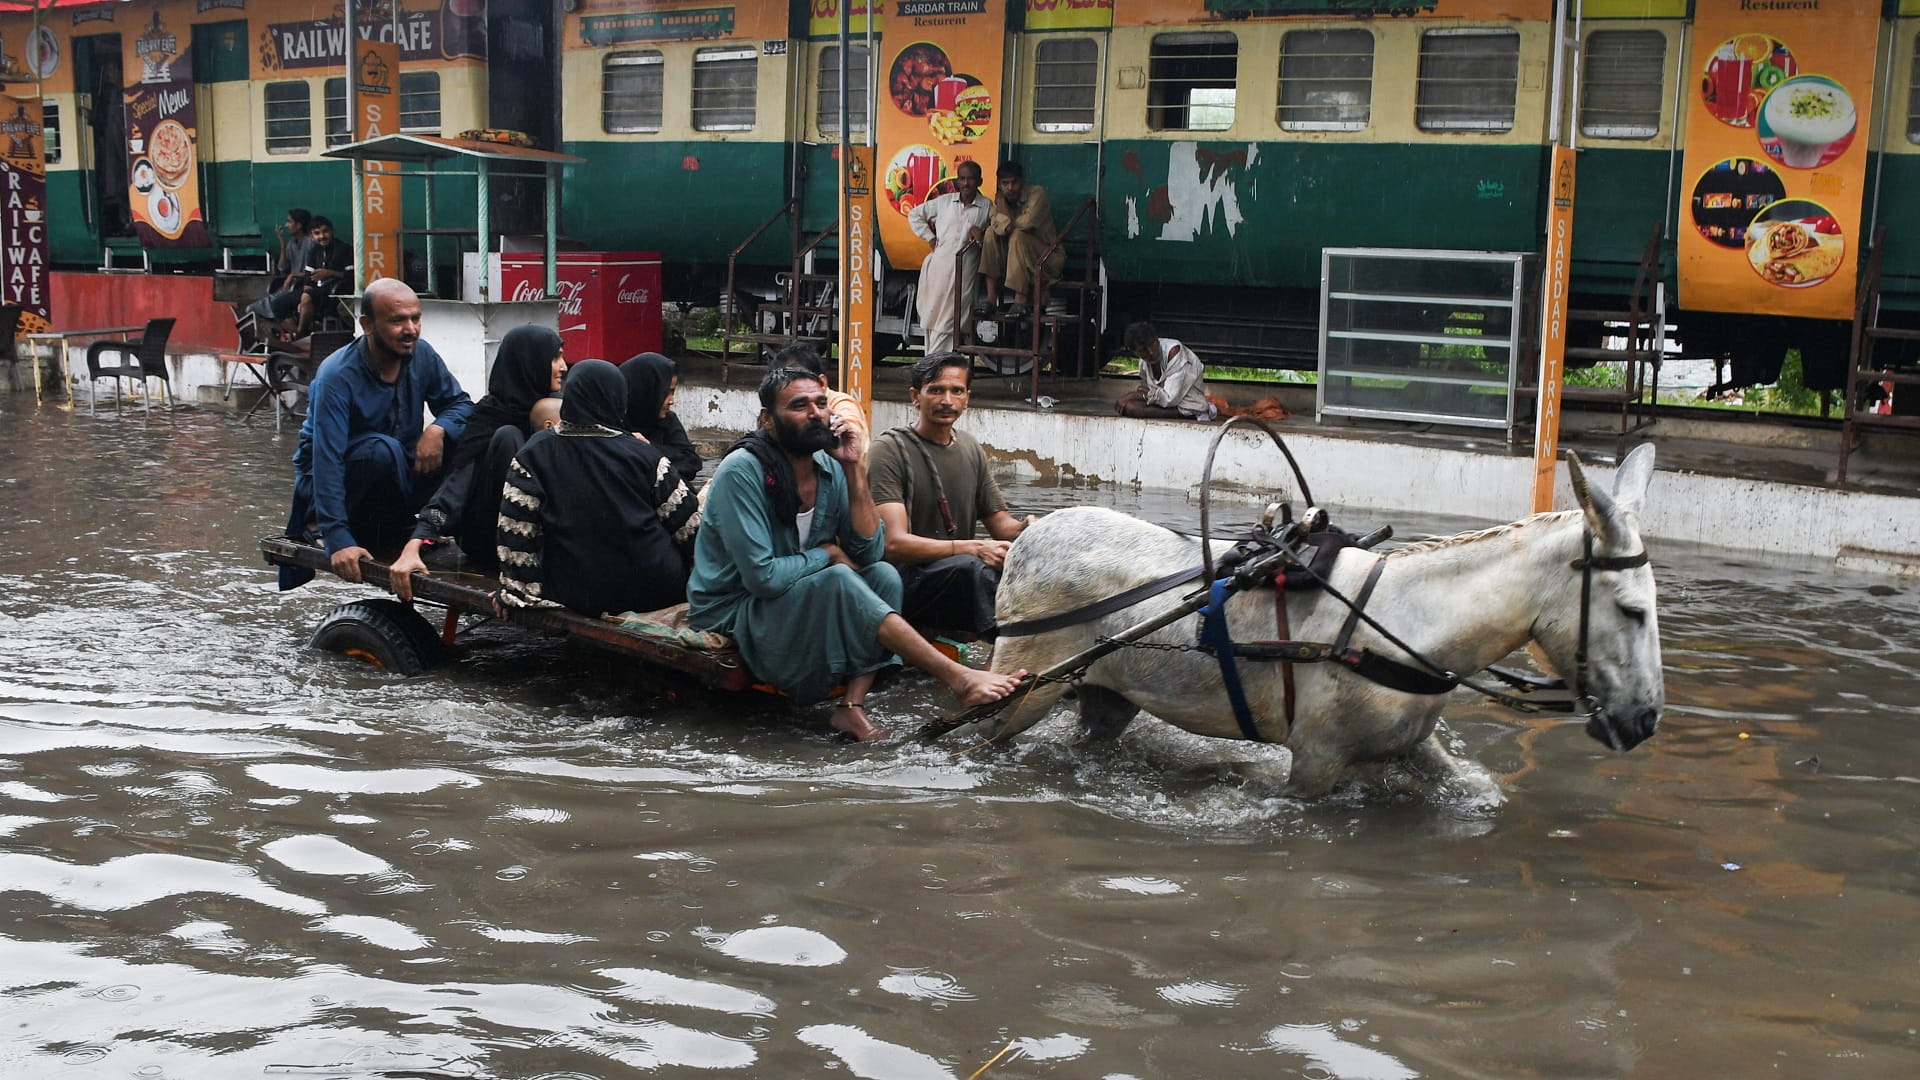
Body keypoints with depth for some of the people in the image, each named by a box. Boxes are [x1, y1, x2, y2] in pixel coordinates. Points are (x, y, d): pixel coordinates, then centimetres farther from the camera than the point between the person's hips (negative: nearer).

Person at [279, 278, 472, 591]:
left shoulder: (421, 354, -8)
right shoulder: (338, 376, -26)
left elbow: (459, 403, 1)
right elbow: (327, 461, -32)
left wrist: (438, 429, -26)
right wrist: (339, 540, -42)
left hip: (397, 479, 6)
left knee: (464, 436, -16)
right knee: (381, 450, -37)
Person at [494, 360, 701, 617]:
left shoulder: (532, 456, -5)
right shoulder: (645, 456, -7)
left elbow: (515, 530, -6)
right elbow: (689, 527, -2)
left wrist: (517, 591, 3)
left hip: (575, 595, 3)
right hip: (652, 592, -2)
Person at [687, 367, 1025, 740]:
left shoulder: (829, 469, 1)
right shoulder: (742, 471, -20)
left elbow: (868, 551, -4)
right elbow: (761, 576, -25)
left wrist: (855, 471, -12)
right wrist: (825, 554, -10)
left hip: (799, 605, 7)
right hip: (733, 618, -7)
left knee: (883, 575, -13)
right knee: (838, 581, -29)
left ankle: (853, 706, -23)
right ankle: (958, 678, -27)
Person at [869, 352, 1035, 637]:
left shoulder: (970, 449, 15)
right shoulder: (890, 450, -7)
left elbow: (998, 522, 18)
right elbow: (894, 543, -18)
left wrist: (1024, 528, -8)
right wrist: (973, 548, -27)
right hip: (905, 580, -6)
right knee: (971, 566, -37)